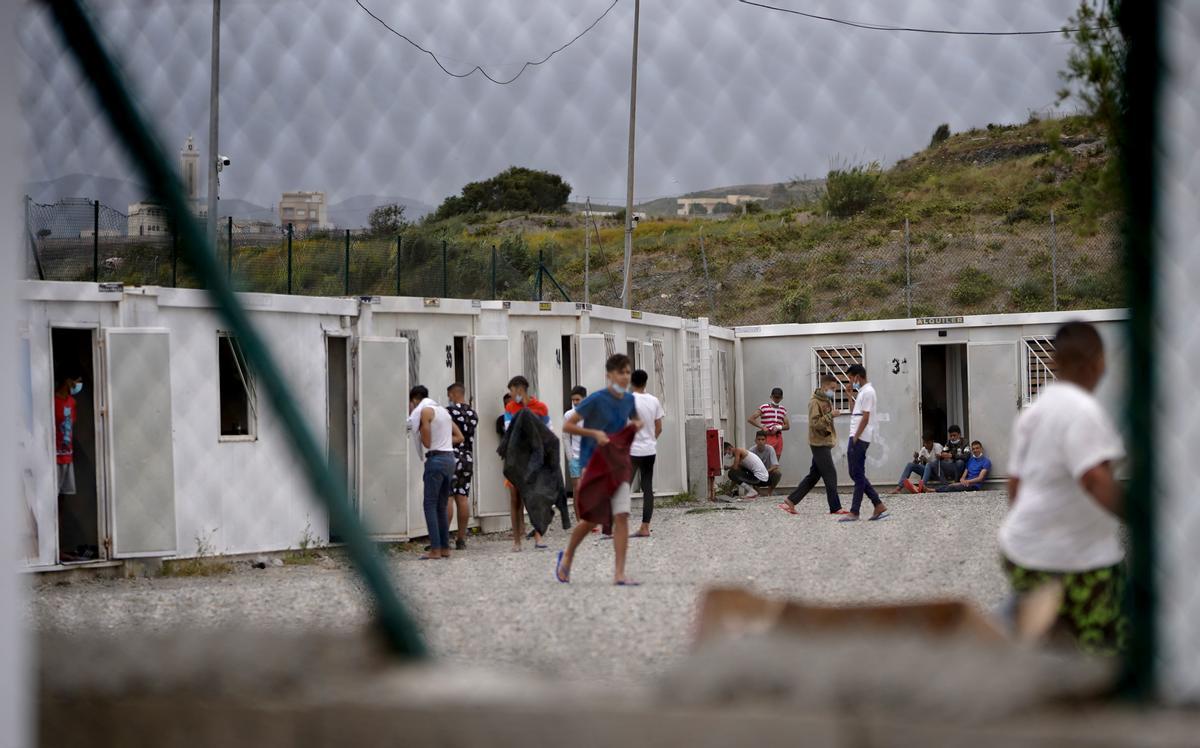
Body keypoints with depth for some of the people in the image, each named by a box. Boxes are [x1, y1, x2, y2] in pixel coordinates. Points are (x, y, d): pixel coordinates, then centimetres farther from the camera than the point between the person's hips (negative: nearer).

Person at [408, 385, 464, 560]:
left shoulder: (424, 411, -6)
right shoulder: (442, 410, 19)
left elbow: (426, 442, -9)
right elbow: (459, 437, 19)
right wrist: (444, 441, 13)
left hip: (435, 459, -8)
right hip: (449, 457, 8)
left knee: (430, 505, -6)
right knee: (442, 506, 12)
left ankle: (435, 549, -12)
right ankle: (445, 548, 10)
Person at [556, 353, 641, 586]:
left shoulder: (628, 399, 4)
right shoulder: (596, 400, -14)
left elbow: (635, 421, 26)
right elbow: (567, 426, -12)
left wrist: (636, 425, 2)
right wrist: (595, 433, -22)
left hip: (618, 463, 4)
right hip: (594, 463, -4)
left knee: (621, 516, -10)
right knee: (591, 519, 5)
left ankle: (619, 574, -11)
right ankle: (567, 556, 32)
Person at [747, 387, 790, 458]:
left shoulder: (783, 410, 14)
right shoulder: (764, 408, 1)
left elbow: (787, 426, 13)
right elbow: (750, 419, -4)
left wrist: (778, 427, -7)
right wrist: (761, 427, -13)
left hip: (778, 437, 5)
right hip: (767, 437, -5)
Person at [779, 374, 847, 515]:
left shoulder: (827, 400, 16)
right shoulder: (815, 402, -13)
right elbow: (815, 423, -21)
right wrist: (830, 415, -22)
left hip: (825, 443, 10)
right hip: (820, 444, -10)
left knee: (813, 476, 10)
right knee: (830, 475, -6)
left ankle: (790, 502, 12)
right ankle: (835, 508, -1)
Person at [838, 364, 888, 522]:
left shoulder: (867, 392, -12)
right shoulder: (862, 392, 18)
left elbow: (865, 418, -17)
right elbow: (854, 414, 22)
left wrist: (855, 438, -17)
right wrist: (852, 396, 16)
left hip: (860, 439, -10)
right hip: (855, 438, 10)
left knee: (858, 475, -6)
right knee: (857, 475, 10)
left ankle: (854, 512, -3)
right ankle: (879, 506, 11)